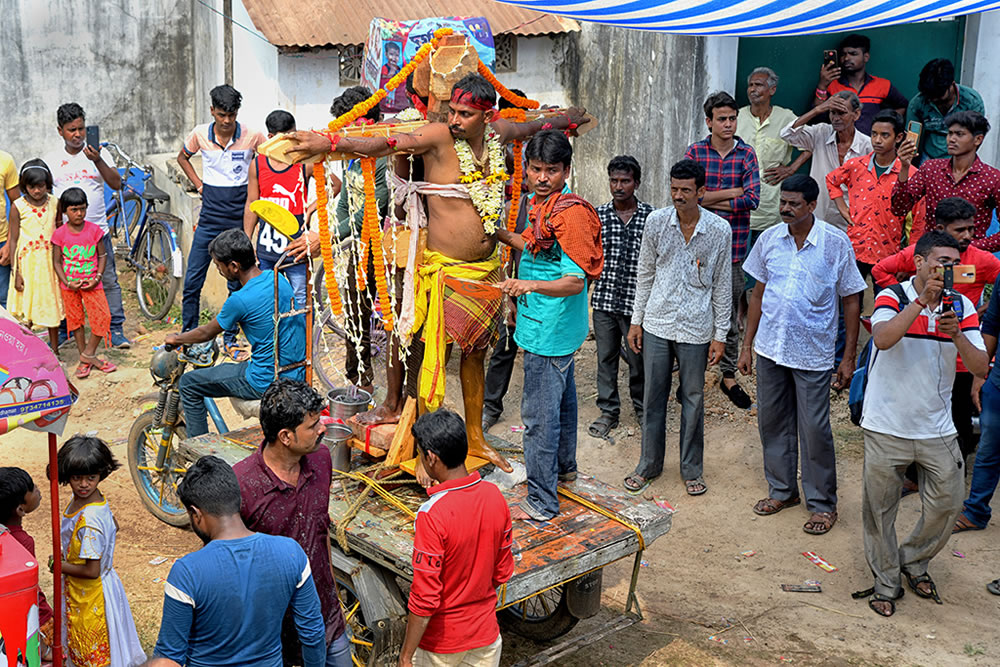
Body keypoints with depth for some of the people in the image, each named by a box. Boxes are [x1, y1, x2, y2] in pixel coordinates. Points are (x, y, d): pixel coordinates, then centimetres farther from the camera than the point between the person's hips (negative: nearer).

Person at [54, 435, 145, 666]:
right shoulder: (95, 499, -7)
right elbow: (114, 527, 13)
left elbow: (92, 571, -29)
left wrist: (60, 565, -14)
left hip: (92, 593, -9)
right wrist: (77, 552, 11)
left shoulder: (89, 520, -33)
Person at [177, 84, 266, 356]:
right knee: (192, 280, 2)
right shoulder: (200, 134, -1)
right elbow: (182, 157, 19)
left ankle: (230, 340, 18)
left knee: (237, 284, 6)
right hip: (209, 219, 1)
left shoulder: (251, 135, -7)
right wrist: (198, 184, 8)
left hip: (238, 221, -1)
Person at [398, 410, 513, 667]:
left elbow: (424, 599, -24)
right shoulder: (494, 496, -9)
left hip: (440, 638, -5)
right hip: (485, 632, 5)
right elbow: (503, 571, 3)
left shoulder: (433, 514, -28)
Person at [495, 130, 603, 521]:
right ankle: (565, 467, 45)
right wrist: (500, 234, 23)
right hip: (557, 329, 10)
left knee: (538, 415, -5)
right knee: (561, 399, 26)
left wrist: (531, 284, -39)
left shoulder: (570, 214, -22)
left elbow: (576, 281, -26)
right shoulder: (544, 204, 8)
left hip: (549, 332, -10)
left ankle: (542, 503, 4)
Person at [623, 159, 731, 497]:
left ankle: (692, 469, 24)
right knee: (653, 397, 10)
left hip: (696, 329, -1)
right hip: (657, 323, 2)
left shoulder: (719, 230, -7)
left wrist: (720, 335, -1)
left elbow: (722, 286, -1)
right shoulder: (656, 221, -3)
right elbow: (645, 274, 7)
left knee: (693, 400, 9)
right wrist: (636, 320, 6)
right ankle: (649, 465, 26)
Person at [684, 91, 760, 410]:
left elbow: (752, 200, -9)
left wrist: (708, 200, -10)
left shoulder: (746, 154, 2)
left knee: (731, 311, 7)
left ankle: (729, 375, 19)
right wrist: (732, 193, -11)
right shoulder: (695, 152, 1)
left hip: (733, 244, 1)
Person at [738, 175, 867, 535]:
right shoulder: (769, 239, 1)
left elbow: (850, 301, -3)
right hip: (770, 348, 4)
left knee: (815, 430, 0)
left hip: (813, 354, -4)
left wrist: (849, 357, -5)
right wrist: (747, 346, 9)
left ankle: (822, 504, 16)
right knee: (772, 422, 13)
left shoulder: (836, 243, -9)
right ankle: (782, 490, 31)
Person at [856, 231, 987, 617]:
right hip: (886, 429, -3)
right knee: (879, 511, 7)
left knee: (947, 505, 10)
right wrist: (923, 299, -34)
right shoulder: (892, 298, -9)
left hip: (937, 430, 3)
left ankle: (913, 561, 37)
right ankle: (885, 582, 26)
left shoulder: (961, 307, 1)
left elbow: (981, 368, -6)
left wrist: (957, 335, -24)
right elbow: (882, 339, -31)